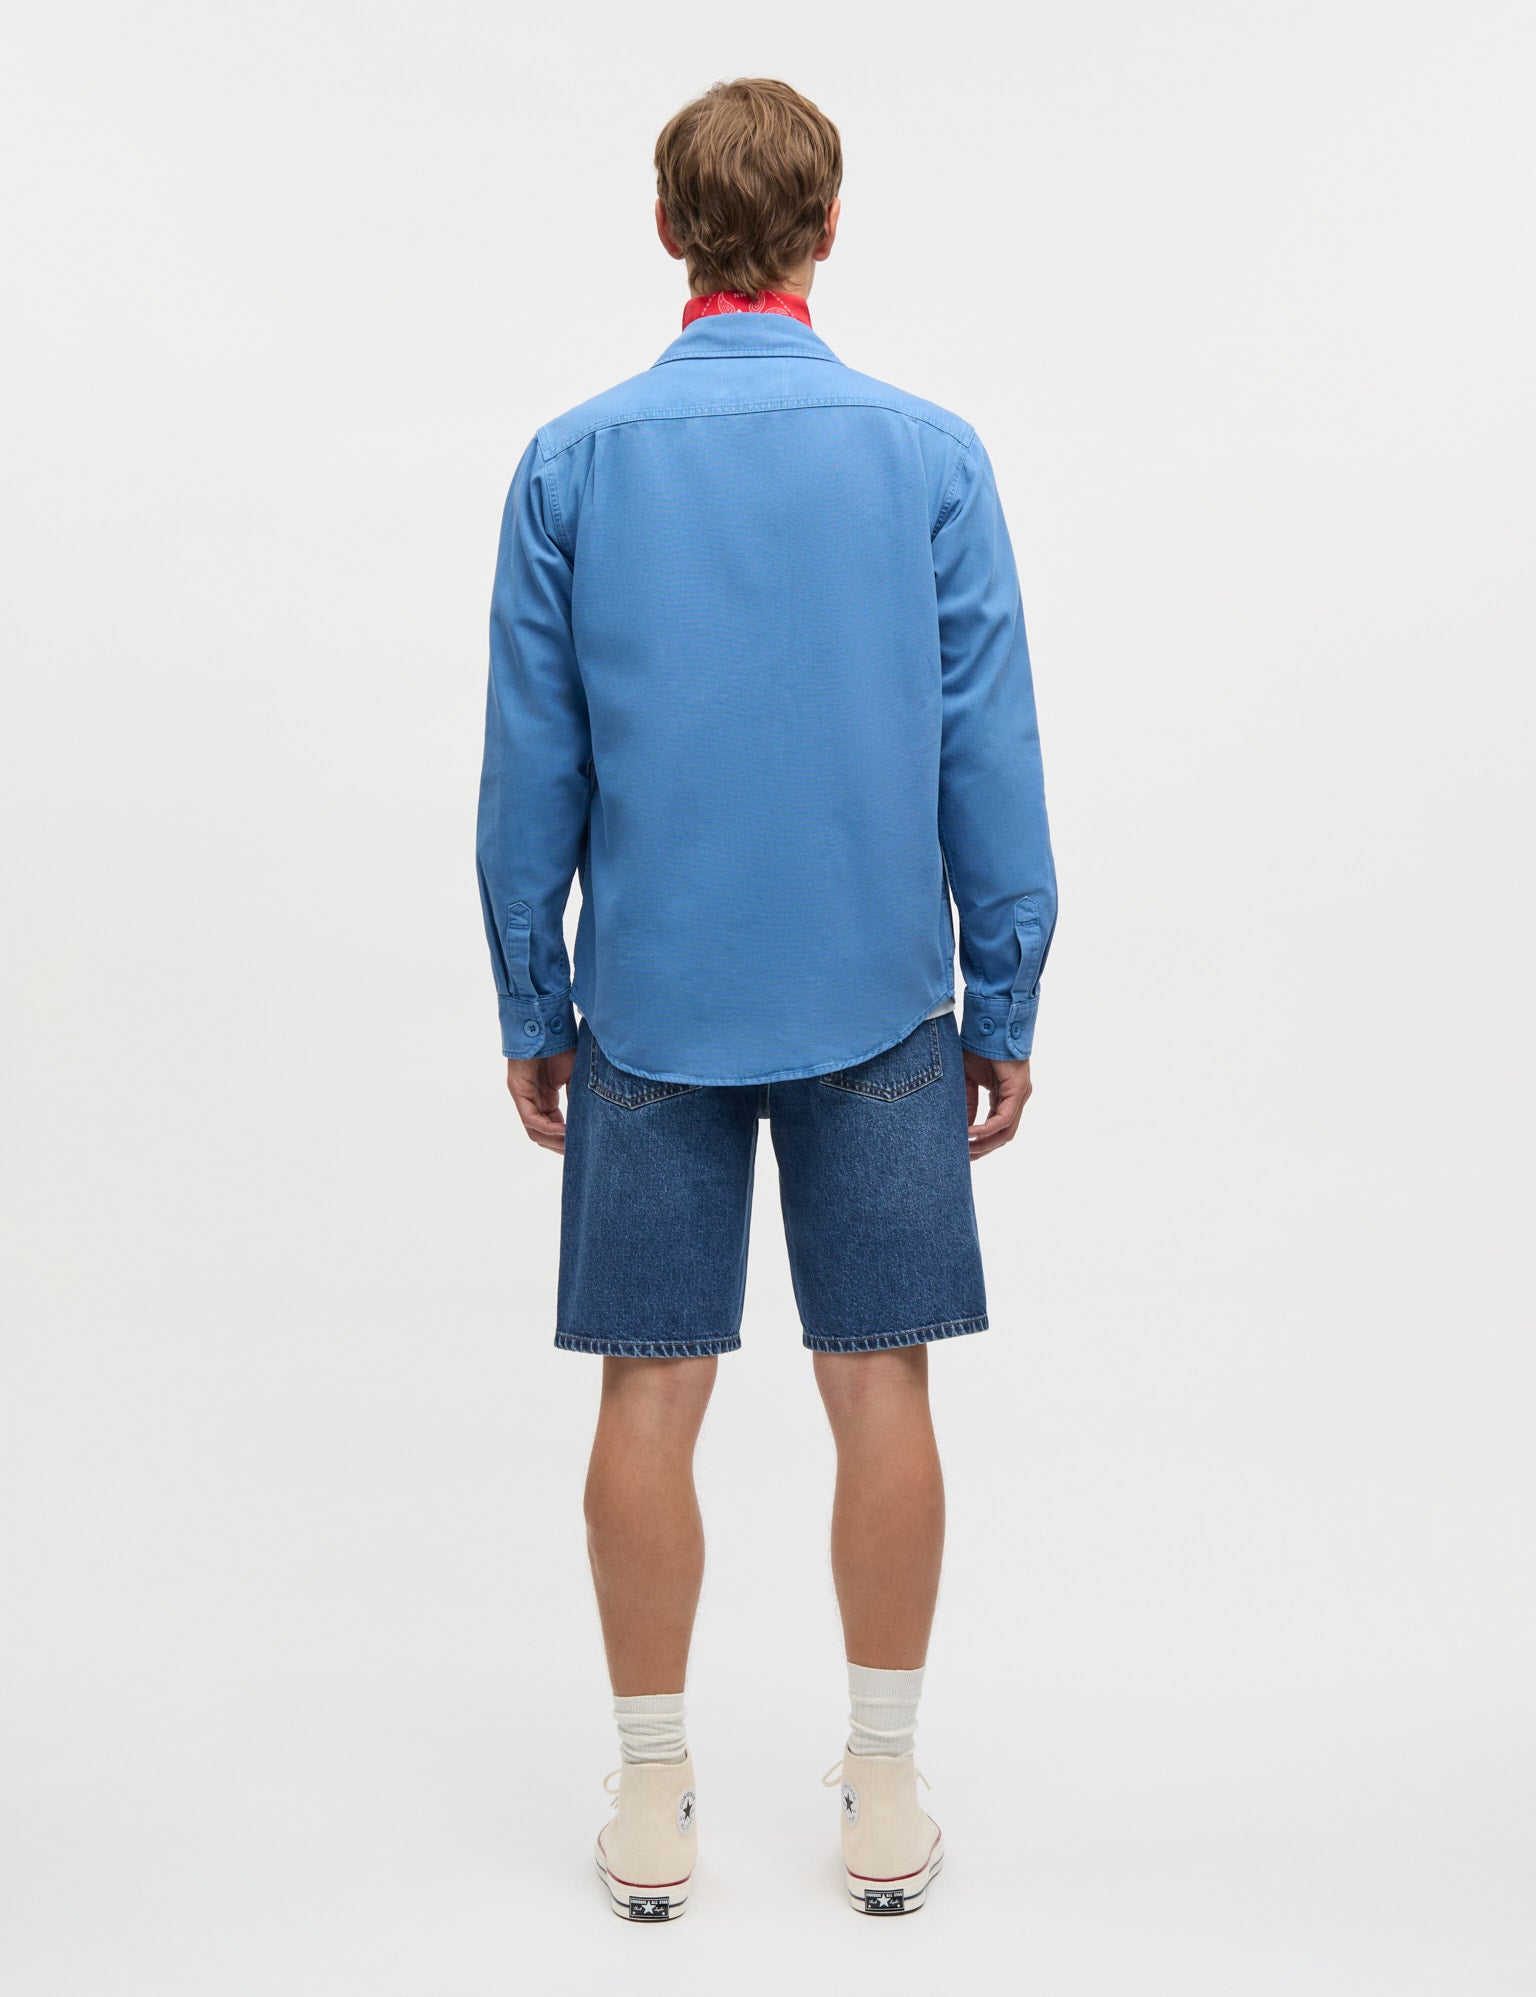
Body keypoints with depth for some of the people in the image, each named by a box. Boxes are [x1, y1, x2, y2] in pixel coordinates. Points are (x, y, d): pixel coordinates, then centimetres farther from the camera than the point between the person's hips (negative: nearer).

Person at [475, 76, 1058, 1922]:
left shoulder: (572, 463, 0)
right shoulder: (931, 454, -1)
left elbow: (530, 770, 1)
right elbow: (990, 758, -2)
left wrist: (531, 1012, 9)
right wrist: (1005, 1009, 6)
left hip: (651, 1009, 1)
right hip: (880, 1006, 0)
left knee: (652, 1394, 8)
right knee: (879, 1388, 8)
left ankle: (652, 1808, 19)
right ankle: (882, 1796, 20)